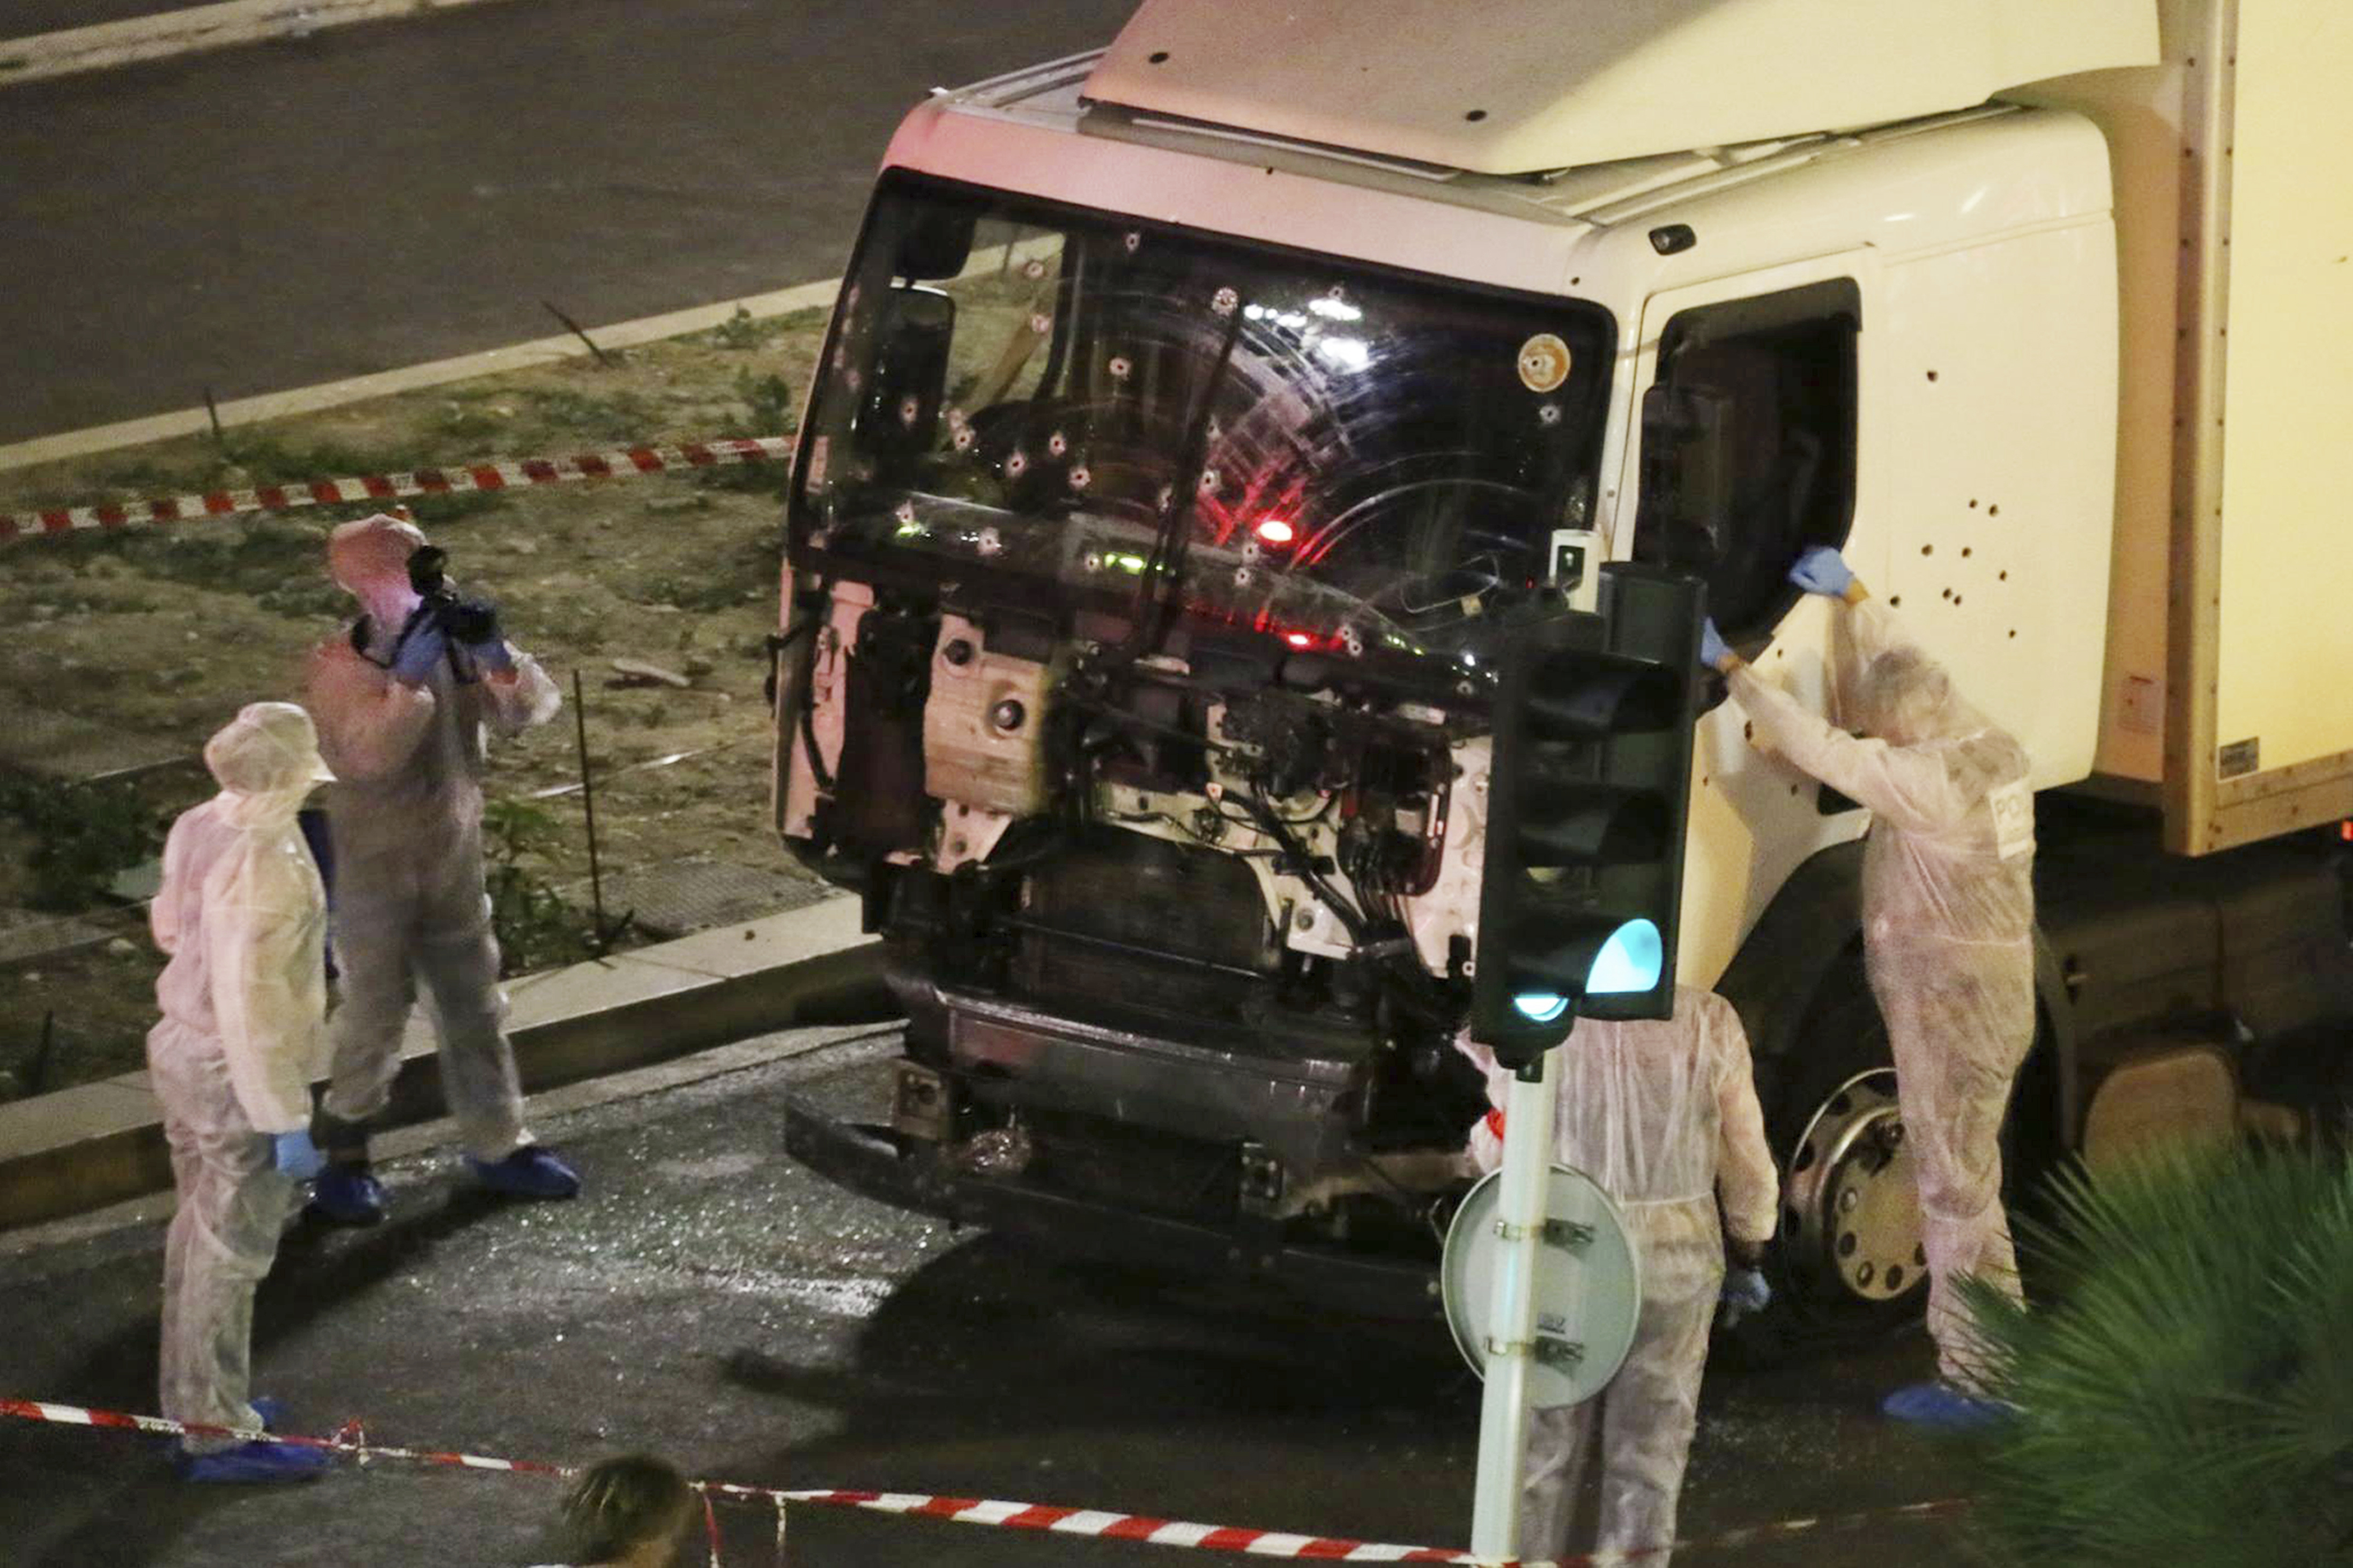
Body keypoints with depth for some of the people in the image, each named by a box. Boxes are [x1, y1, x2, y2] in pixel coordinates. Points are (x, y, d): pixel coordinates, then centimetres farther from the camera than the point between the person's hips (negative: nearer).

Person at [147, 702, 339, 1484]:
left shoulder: (200, 830, -3)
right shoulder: (262, 869, -29)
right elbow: (250, 1009, -27)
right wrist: (286, 1120, -21)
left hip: (180, 1048, 9)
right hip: (235, 1076, -9)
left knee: (200, 1230, 22)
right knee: (231, 1252, 4)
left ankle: (191, 1403, 35)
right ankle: (217, 1434, 14)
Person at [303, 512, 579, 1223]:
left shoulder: (453, 647, -3)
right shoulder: (343, 665, -17)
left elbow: (532, 709, -9)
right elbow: (365, 752, -31)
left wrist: (495, 656, -26)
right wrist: (408, 677, -38)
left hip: (455, 862, 5)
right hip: (376, 867, -5)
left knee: (475, 1005, 15)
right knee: (374, 1013, 2)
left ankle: (497, 1144, 28)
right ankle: (343, 1159, 17)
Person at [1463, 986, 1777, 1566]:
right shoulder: (1708, 1023, -9)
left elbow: (1498, 1152, -2)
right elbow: (1747, 1164, 0)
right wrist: (1750, 1254, 15)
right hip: (1676, 1257, 1)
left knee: (1540, 1451, 12)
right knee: (1647, 1459, 11)